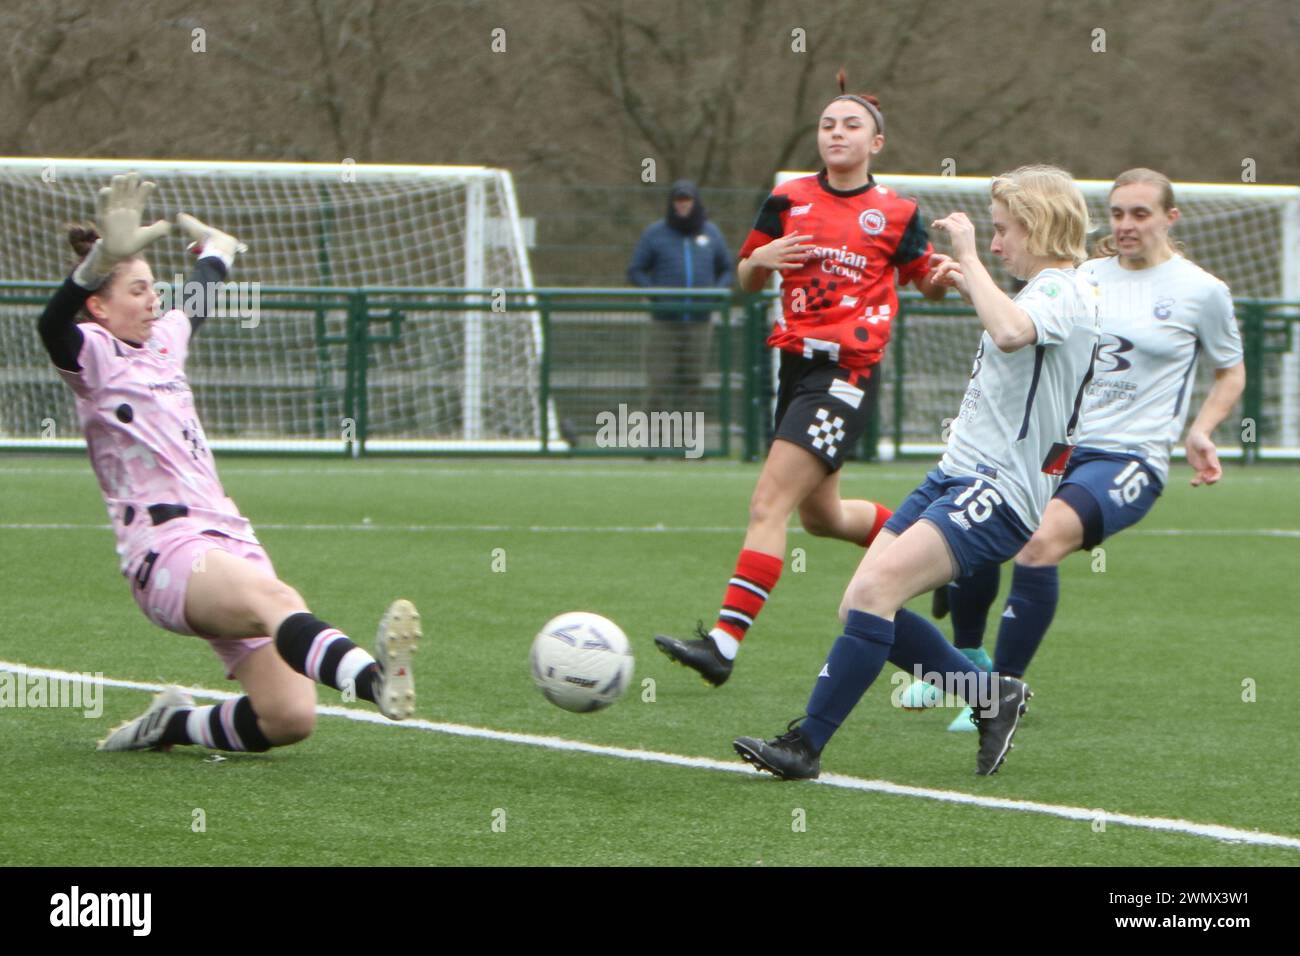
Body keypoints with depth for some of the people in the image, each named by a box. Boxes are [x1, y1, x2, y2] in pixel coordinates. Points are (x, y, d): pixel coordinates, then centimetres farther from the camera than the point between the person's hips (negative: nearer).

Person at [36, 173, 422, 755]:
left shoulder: (164, 338, 23)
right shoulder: (93, 356, 0)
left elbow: (198, 301, 47)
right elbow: (54, 325, -24)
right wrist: (104, 257, -41)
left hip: (228, 541, 8)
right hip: (167, 551, -8)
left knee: (290, 717, -9)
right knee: (275, 599, -39)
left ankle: (172, 725, 17)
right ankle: (375, 681, -67)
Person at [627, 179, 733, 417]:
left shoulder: (710, 233, 12)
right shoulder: (655, 233, 4)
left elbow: (727, 270, 20)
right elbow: (635, 271, 5)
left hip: (699, 324, 2)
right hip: (664, 324, -2)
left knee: (691, 384, 2)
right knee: (659, 383, -7)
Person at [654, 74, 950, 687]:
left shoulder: (895, 214, -1)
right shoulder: (789, 200, 8)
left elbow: (926, 282, 13)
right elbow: (746, 282, 15)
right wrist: (760, 258, -7)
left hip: (846, 374, -6)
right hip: (796, 361, 6)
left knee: (769, 504, -16)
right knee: (819, 514, 18)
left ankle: (725, 642, -21)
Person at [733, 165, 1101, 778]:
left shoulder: (1065, 292, -11)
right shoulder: (1047, 293, 20)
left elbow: (1011, 333, -36)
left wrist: (969, 260, -25)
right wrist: (972, 290, 34)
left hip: (999, 491, -10)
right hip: (956, 475, 10)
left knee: (875, 589, -23)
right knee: (860, 606, 1)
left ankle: (805, 745, -21)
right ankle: (991, 697, 13)